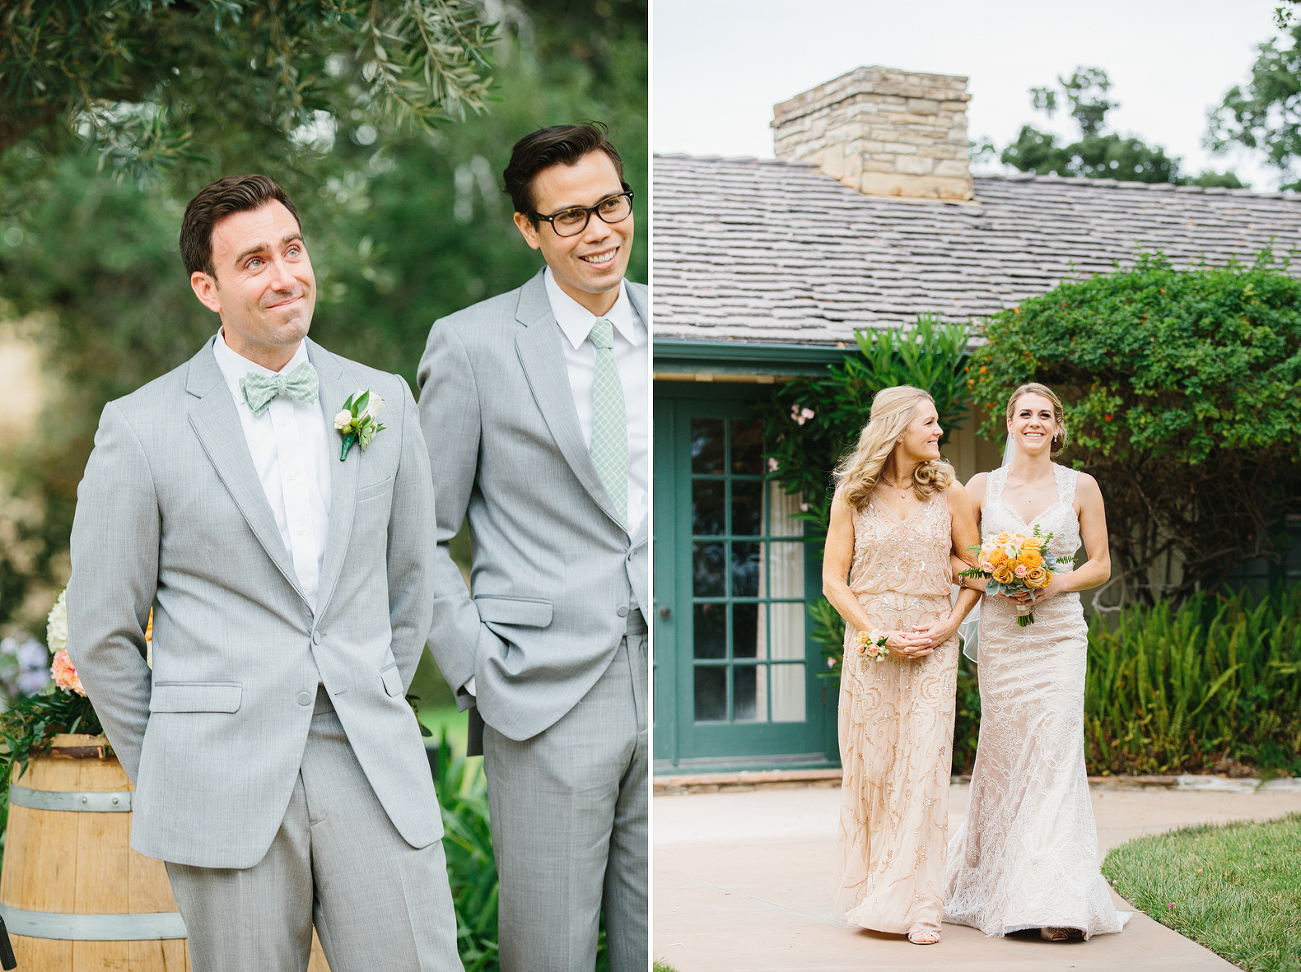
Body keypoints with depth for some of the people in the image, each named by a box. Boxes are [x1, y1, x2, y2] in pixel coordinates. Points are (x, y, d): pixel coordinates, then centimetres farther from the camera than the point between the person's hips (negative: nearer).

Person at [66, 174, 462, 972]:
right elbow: (102, 634, 4)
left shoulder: (384, 401, 9)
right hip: (226, 795, -2)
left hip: (377, 781, 2)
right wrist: (172, 782, 6)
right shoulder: (142, 428, -1)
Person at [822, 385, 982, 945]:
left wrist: (947, 626, -4)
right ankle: (870, 895, 14)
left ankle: (915, 904, -4)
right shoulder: (853, 495, 3)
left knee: (923, 769, -6)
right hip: (869, 642, 0)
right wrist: (879, 636, -9)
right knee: (870, 767, 2)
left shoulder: (948, 492, 6)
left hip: (933, 645, 0)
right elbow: (833, 579, 1)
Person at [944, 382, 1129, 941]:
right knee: (1004, 757, 3)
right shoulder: (982, 487, 7)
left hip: (1060, 636, -1)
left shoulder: (1080, 487, 5)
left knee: (1055, 755, -9)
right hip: (1000, 636, 1)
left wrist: (1057, 584, -11)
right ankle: (1000, 891, 16)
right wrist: (990, 582, -9)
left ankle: (1055, 902, -8)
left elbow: (1100, 565, 7)